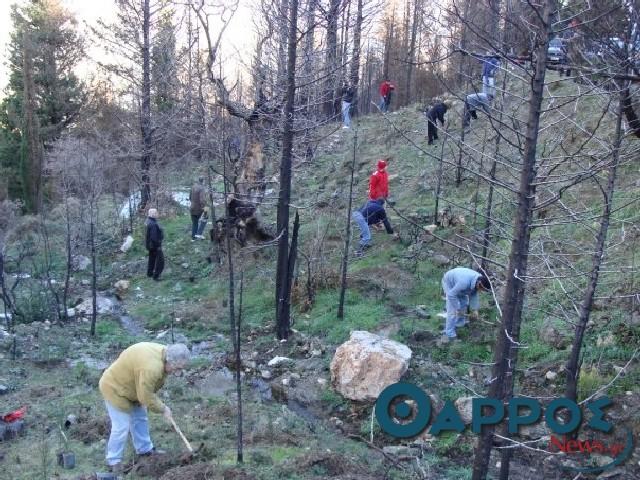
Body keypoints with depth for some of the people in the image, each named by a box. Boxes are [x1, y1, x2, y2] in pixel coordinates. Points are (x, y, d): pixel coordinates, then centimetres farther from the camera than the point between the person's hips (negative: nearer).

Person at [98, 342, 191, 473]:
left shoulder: (164, 353, -8)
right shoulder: (150, 368, -38)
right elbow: (146, 397, -29)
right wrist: (163, 409, -15)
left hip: (132, 387, 10)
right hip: (115, 389, -10)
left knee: (140, 418, 18)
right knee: (121, 427, -5)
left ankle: (145, 449, 33)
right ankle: (113, 461, 10)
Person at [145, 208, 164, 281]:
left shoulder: (149, 221, 2)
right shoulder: (153, 224, -30)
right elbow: (154, 237, -29)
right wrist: (158, 245, -20)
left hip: (150, 244, 10)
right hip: (155, 245, -10)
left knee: (152, 258, 24)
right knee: (160, 260, 0)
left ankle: (150, 273, 37)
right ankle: (156, 276, 4)